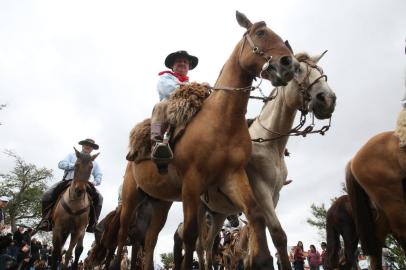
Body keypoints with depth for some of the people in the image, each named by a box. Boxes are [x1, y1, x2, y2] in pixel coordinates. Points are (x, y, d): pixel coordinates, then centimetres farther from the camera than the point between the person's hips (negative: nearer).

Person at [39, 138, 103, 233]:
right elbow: (61, 164, 4)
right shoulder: (72, 155, 18)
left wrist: (95, 182, -6)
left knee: (99, 198, -24)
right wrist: (76, 165, -8)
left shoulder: (94, 162, 22)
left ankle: (93, 224, -17)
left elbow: (99, 175, 17)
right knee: (47, 195, -23)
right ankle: (46, 219, -9)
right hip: (68, 181, 0)